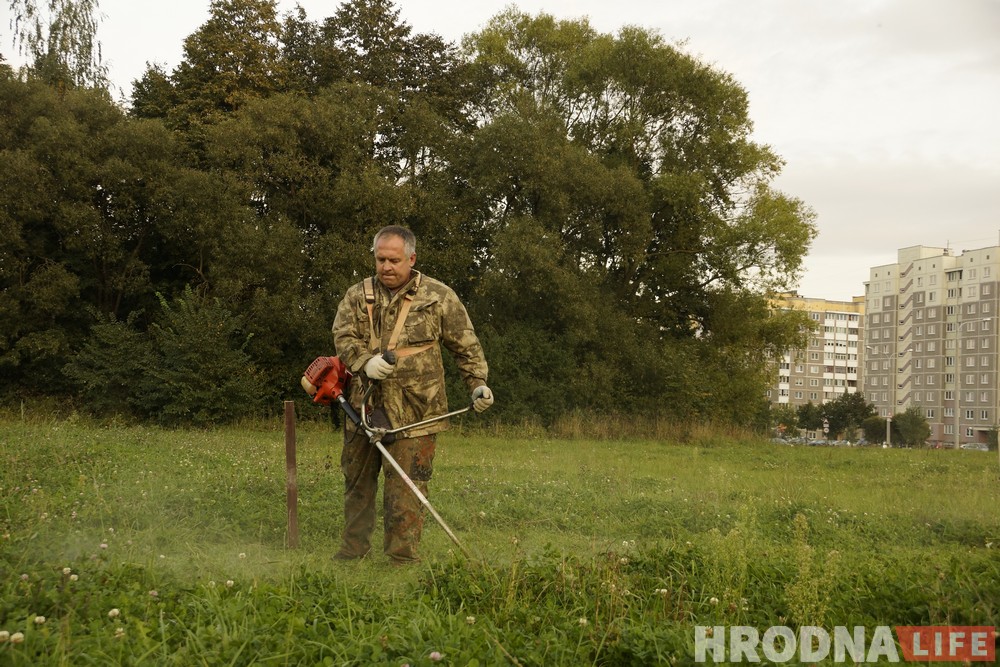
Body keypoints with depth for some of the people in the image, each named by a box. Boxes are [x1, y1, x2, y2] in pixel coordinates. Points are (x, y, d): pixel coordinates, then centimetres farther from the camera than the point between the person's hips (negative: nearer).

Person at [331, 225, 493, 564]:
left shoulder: (438, 297, 3)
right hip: (363, 405, 4)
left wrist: (478, 383, -2)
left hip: (413, 411, -4)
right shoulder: (357, 296, 10)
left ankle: (402, 558, 1)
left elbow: (466, 345, 7)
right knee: (357, 480, 14)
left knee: (406, 485, -6)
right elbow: (343, 337, -2)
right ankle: (352, 551, 29)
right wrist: (365, 362, -20)